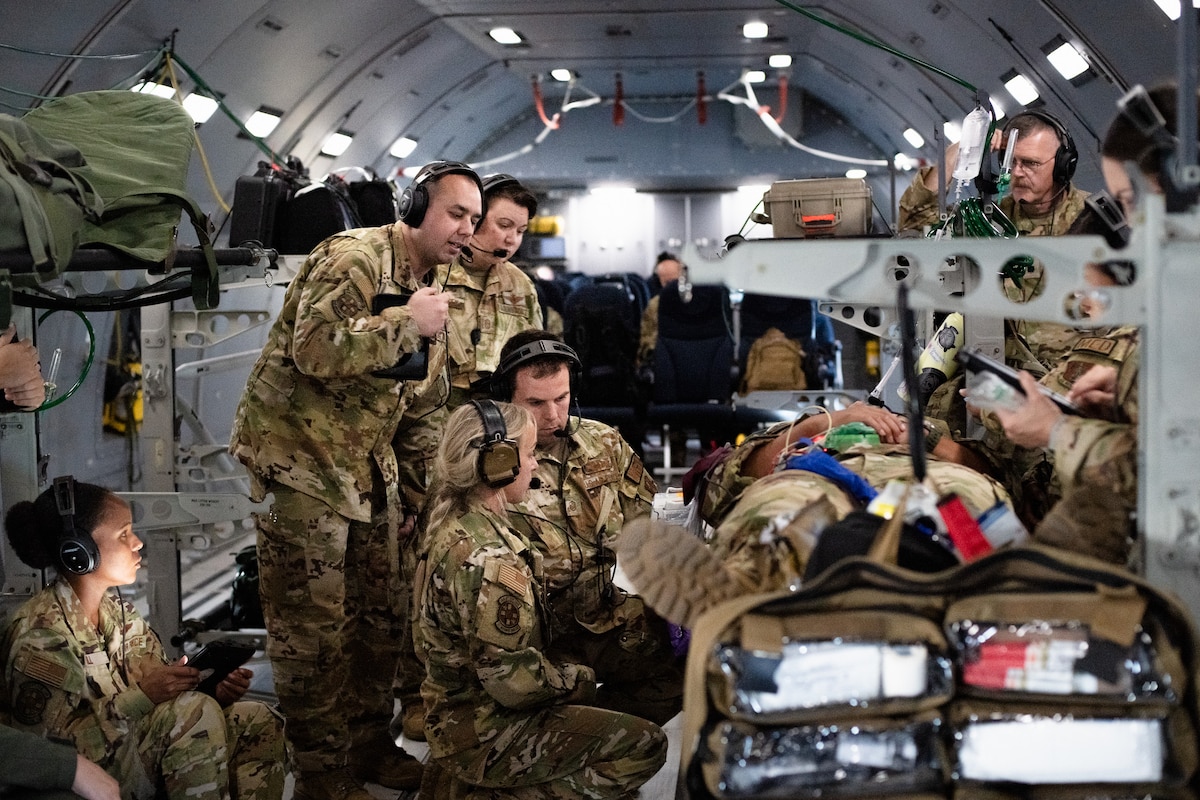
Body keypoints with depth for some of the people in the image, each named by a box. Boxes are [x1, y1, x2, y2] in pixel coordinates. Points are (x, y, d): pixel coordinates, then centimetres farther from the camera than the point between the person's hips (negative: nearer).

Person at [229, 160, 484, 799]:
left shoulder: (428, 284, 13)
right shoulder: (355, 256, -17)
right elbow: (315, 347, -31)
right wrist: (407, 324, -23)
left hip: (367, 460, 9)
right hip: (300, 453, -9)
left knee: (383, 610, 13)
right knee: (313, 625, -2)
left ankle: (368, 746, 29)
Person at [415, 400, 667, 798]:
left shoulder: (453, 522, 4)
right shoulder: (487, 556, -26)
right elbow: (511, 678, -25)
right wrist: (577, 678, -8)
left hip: (457, 711, 9)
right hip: (483, 735, -9)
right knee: (646, 745, -7)